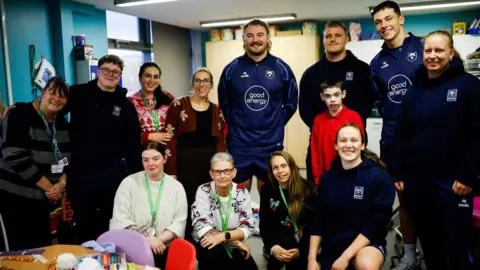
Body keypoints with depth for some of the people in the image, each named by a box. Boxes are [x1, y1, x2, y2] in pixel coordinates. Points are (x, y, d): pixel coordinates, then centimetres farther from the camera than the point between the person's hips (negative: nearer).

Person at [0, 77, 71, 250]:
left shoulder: (61, 123, 7)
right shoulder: (19, 114, -13)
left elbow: (66, 159, 10)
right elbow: (15, 157, -22)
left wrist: (61, 183, -10)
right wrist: (47, 185, -17)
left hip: (43, 195, 6)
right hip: (15, 193, -6)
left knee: (43, 245, 9)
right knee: (24, 248, -4)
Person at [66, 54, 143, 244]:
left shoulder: (125, 105, 0)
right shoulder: (78, 94, -2)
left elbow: (134, 144, 0)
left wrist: (134, 176, -2)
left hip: (112, 174, 1)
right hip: (80, 172, 0)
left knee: (109, 223, 15)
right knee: (83, 222, 12)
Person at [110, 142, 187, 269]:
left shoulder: (176, 187, 6)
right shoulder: (129, 183, 2)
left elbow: (179, 223, 2)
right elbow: (121, 221, -5)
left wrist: (159, 240, -14)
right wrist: (148, 239, -15)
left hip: (163, 249, 2)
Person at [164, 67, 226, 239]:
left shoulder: (217, 110, 9)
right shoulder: (179, 105, -3)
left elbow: (220, 142, 11)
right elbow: (170, 140, -6)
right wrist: (171, 172, -11)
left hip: (210, 162, 3)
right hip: (185, 161, -3)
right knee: (188, 204, -1)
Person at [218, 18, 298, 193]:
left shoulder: (282, 68, -1)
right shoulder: (231, 69, 0)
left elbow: (291, 103, 8)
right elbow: (224, 103, 10)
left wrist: (276, 124, 2)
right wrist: (234, 126, 5)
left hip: (271, 144, 0)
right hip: (239, 144, 0)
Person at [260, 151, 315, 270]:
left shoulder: (308, 188, -4)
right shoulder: (267, 190, 2)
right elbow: (265, 224, 1)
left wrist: (300, 250, -19)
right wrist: (272, 247, -19)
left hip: (303, 244, -1)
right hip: (278, 243, 1)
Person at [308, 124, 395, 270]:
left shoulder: (379, 177, -12)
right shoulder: (327, 178, 2)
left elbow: (376, 223, -15)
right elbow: (318, 220, 2)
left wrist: (346, 257, -20)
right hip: (331, 248, 4)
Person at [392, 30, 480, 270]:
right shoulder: (415, 91, 10)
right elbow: (401, 135, 10)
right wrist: (398, 174, 5)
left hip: (453, 181, -4)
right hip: (416, 181, 4)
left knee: (457, 245, 4)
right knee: (428, 242, 16)